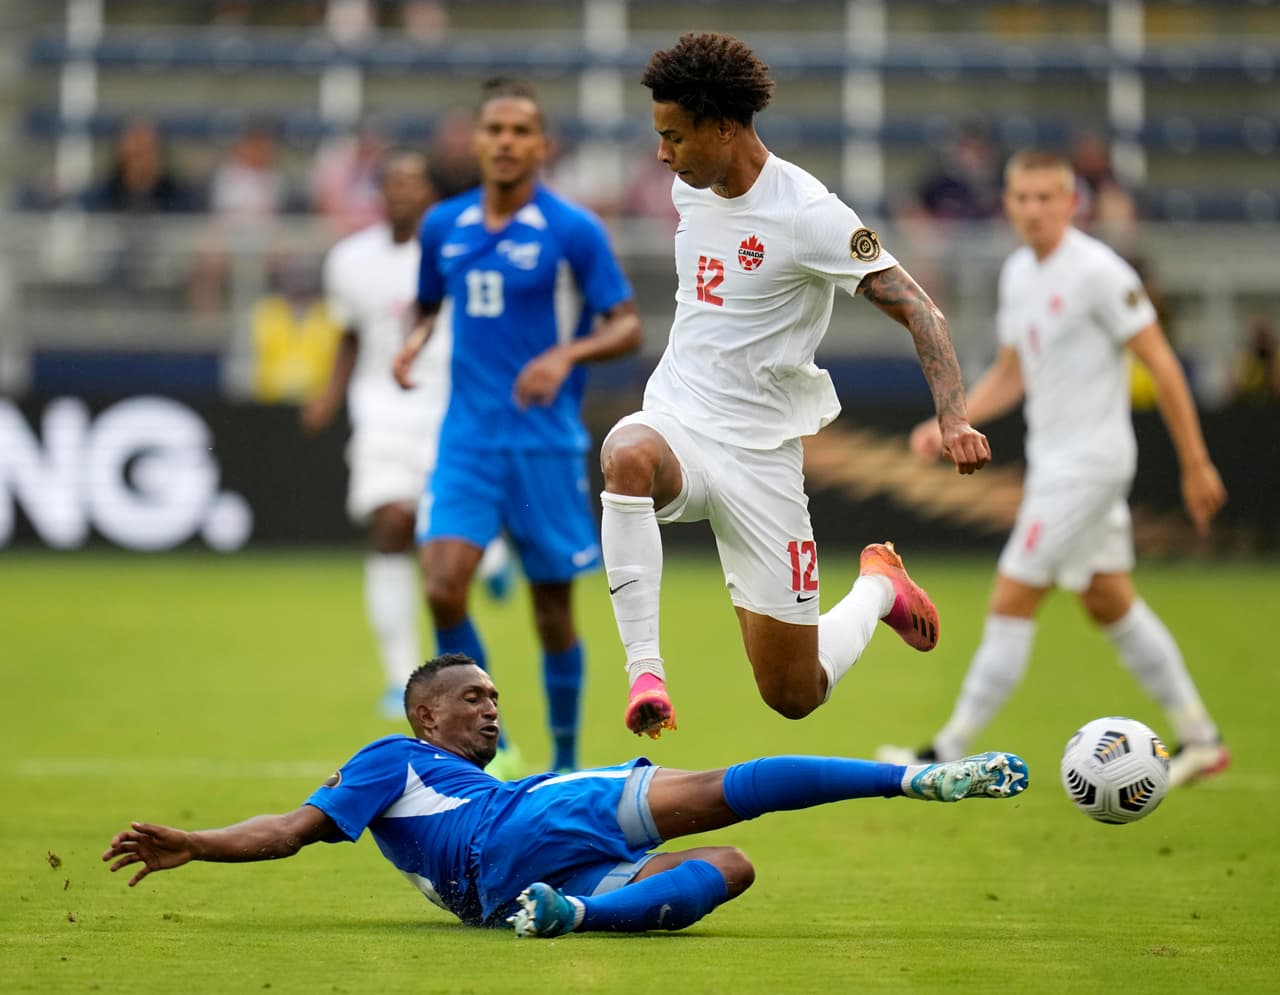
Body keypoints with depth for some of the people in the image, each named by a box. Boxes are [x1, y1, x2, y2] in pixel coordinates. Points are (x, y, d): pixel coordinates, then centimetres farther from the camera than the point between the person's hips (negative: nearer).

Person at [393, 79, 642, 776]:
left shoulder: (573, 231, -6)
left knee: (552, 608, 5)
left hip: (546, 443, -3)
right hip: (467, 438, 3)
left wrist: (567, 355, -23)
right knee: (443, 587, -15)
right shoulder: (443, 226, 6)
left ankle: (565, 763, 22)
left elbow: (627, 326, -4)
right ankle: (487, 746, 2)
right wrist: (416, 340, -1)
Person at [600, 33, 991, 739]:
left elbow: (917, 311, -16)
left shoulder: (808, 215, -15)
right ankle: (644, 672, -33)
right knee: (627, 457, -37)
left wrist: (954, 420, -31)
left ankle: (877, 588, 33)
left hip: (761, 455, -4)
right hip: (675, 422, 4)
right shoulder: (688, 187, 5)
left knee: (794, 698, 1)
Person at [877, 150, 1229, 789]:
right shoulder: (1018, 273, 9)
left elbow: (1162, 366, -14)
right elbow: (1011, 374, 20)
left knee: (1012, 601, -7)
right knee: (1109, 603, 14)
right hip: (1052, 462, 9)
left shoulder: (1097, 273, -17)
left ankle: (949, 752, -2)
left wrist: (1195, 464, -13)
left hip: (1087, 464, -9)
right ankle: (1199, 740, 22)